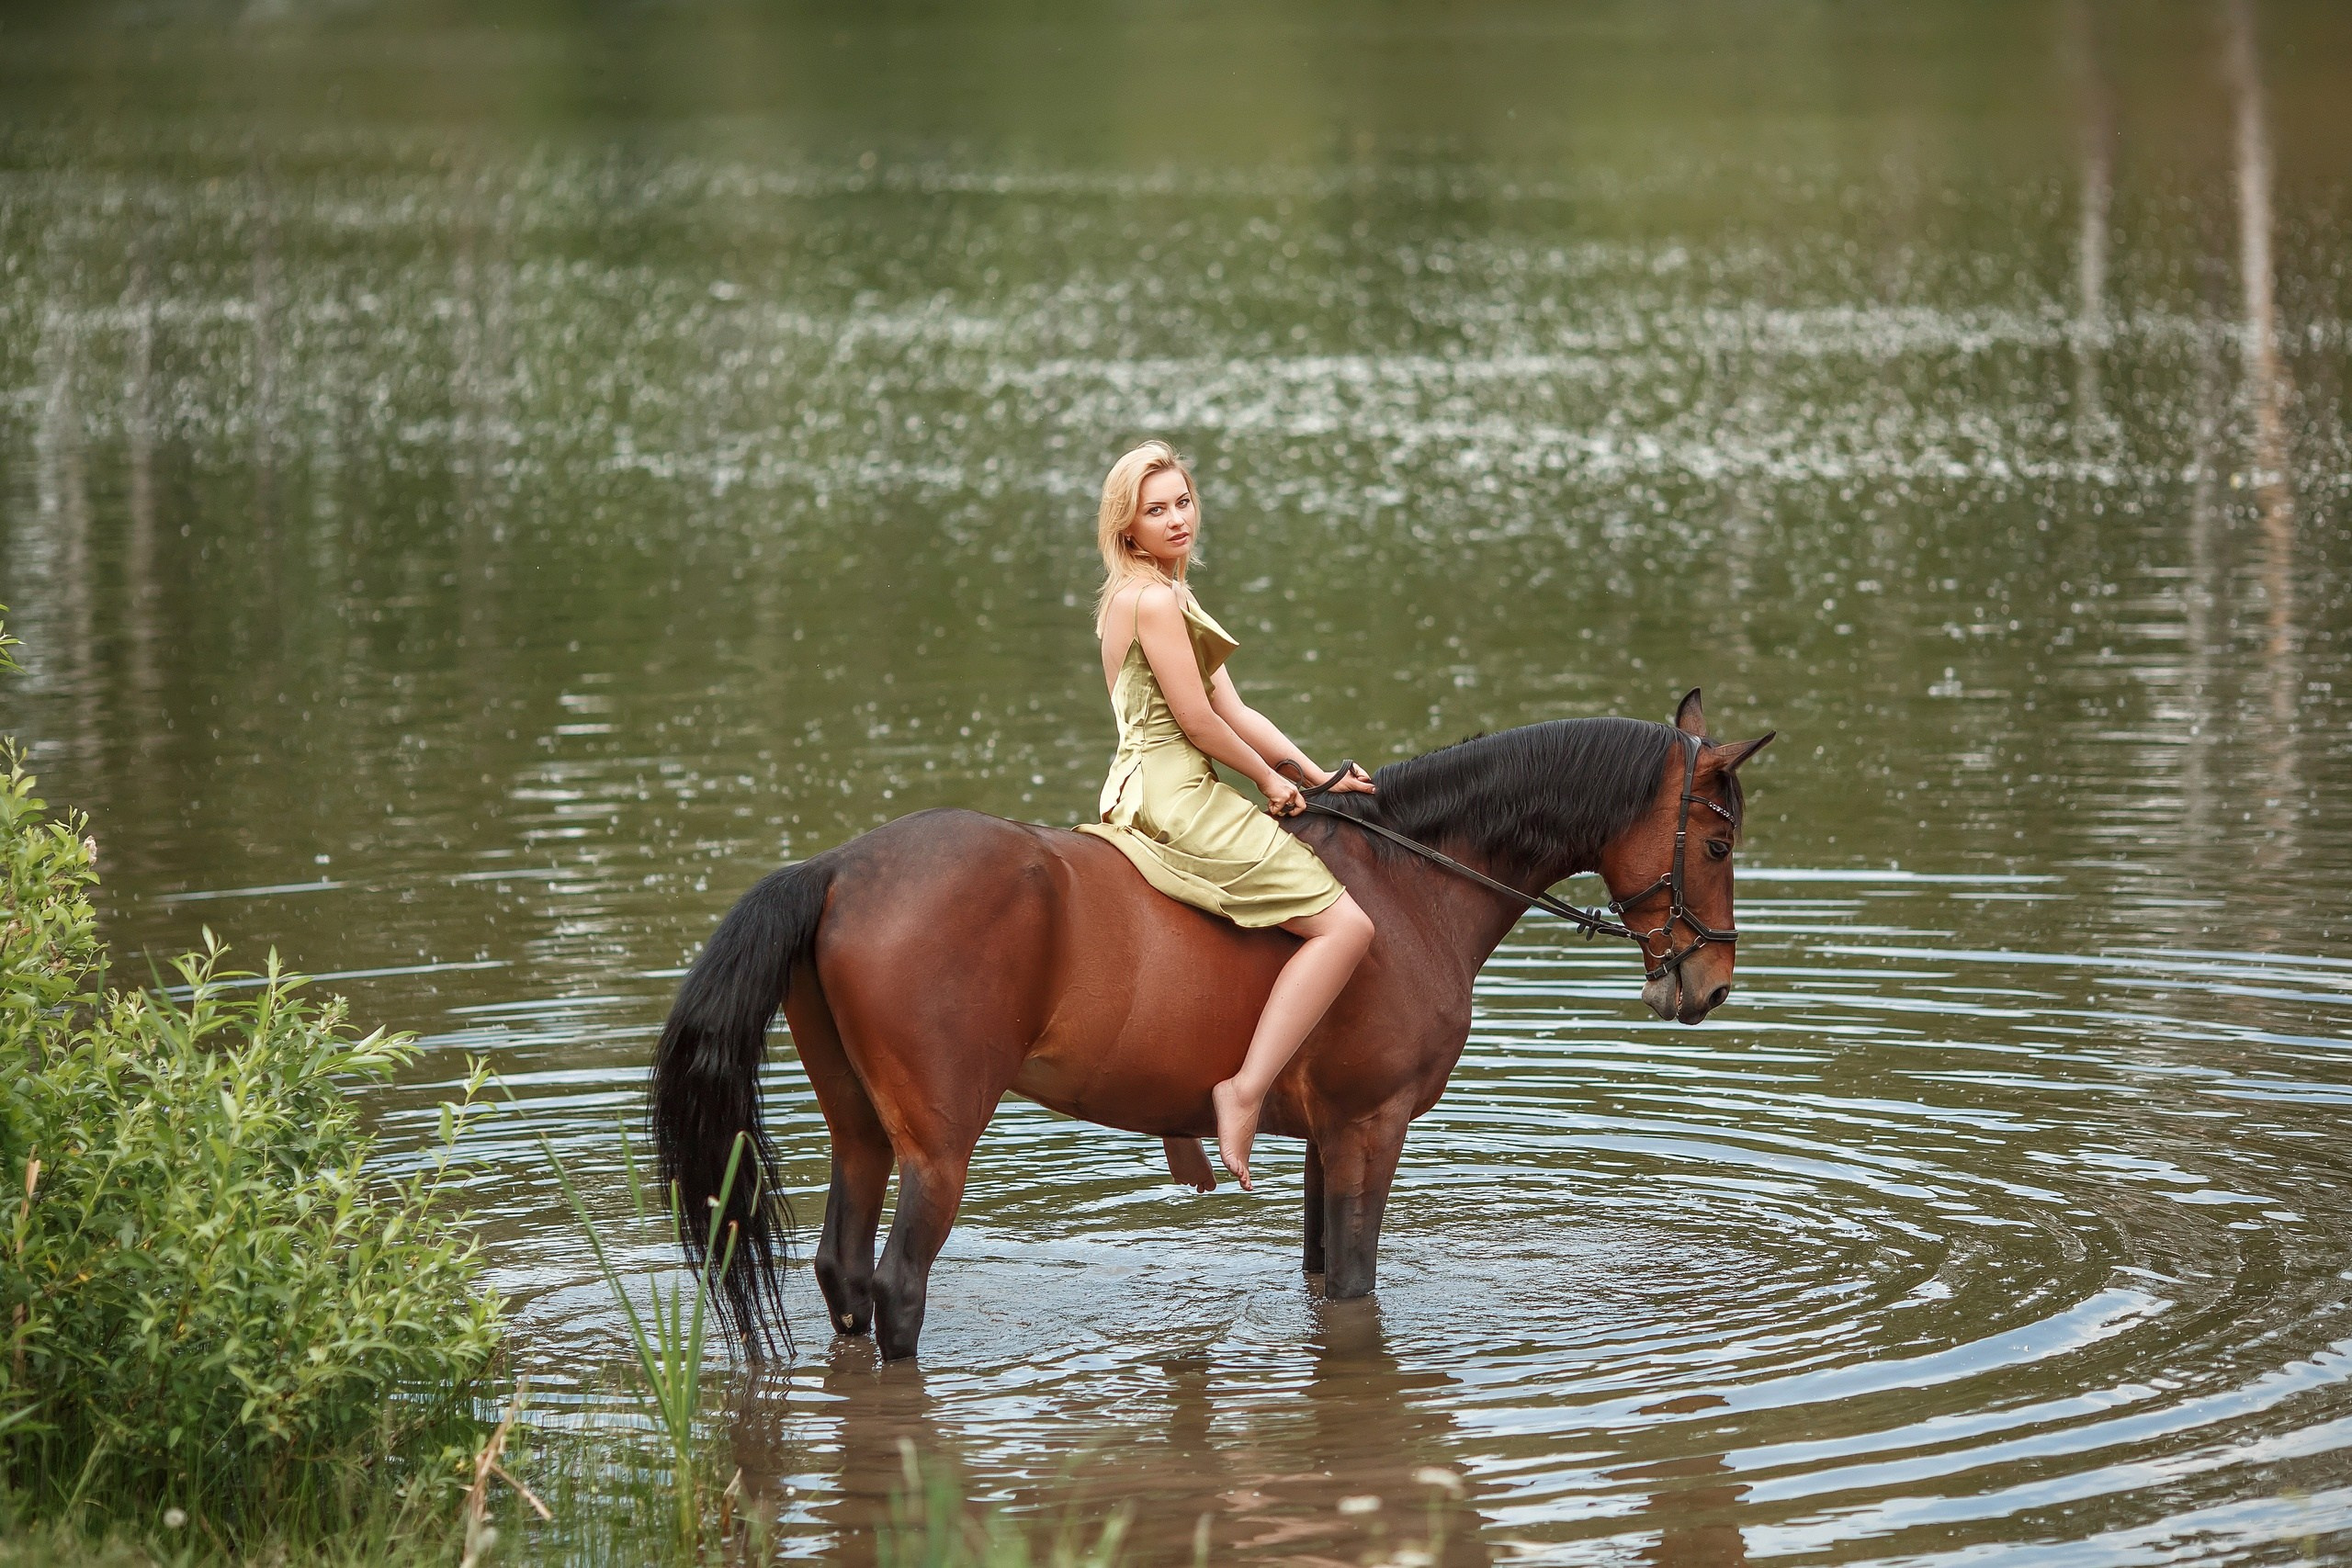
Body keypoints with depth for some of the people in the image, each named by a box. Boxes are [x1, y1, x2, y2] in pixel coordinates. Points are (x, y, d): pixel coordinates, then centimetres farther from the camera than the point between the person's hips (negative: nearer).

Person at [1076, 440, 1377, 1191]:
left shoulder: (1168, 597, 18)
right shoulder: (1153, 599, -14)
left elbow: (1236, 712, 16)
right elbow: (1197, 720, -16)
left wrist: (1316, 776, 9)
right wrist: (1271, 779, -1)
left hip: (1146, 801, 11)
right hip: (1175, 798, -11)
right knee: (1343, 923, -15)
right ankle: (1245, 1090, -21)